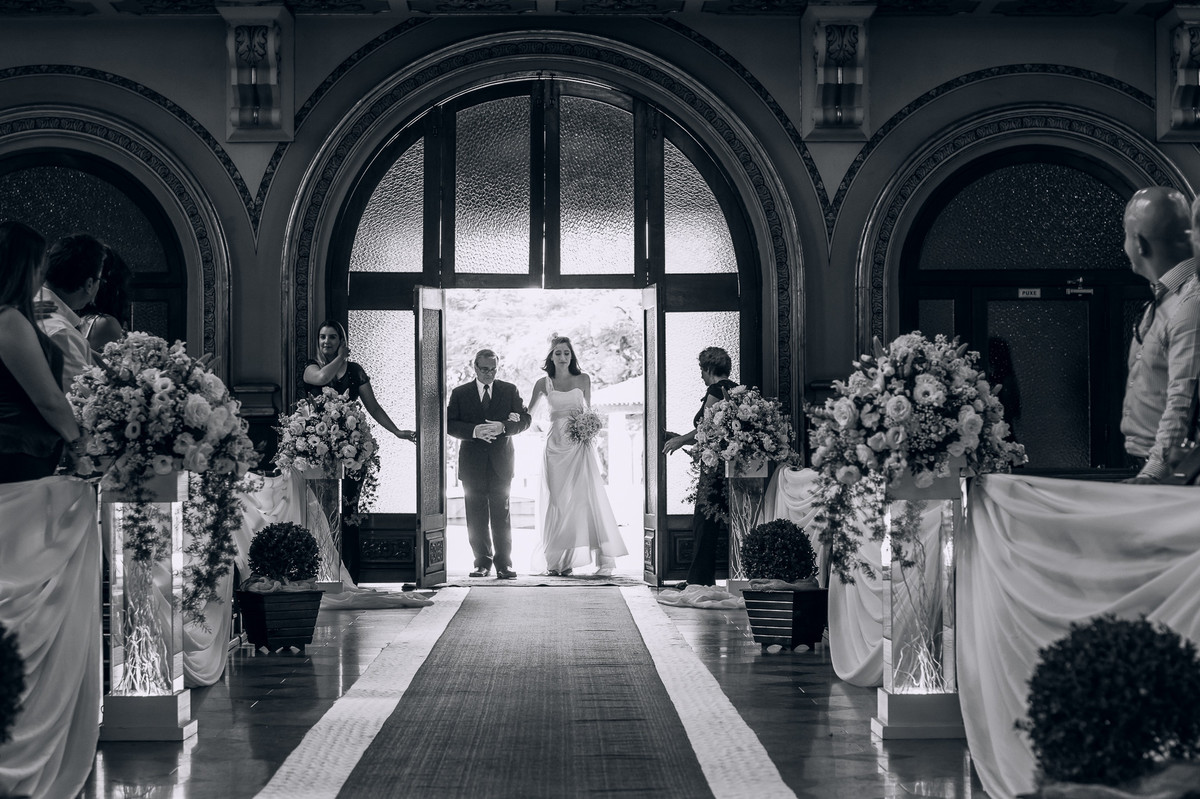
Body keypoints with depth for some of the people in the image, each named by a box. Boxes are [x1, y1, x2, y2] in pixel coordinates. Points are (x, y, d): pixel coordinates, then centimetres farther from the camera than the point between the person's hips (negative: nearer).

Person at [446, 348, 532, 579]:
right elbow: (450, 424, 0)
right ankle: (483, 562, 11)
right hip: (472, 463, 1)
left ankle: (504, 564, -3)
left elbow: (525, 419, 4)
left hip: (500, 462, -1)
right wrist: (474, 431, -17)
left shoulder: (510, 391, 9)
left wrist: (503, 427, -15)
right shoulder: (460, 393, 8)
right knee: (476, 517, 3)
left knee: (501, 515, -5)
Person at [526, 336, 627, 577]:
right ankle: (557, 560, 6)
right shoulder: (543, 384, 7)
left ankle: (605, 560, -14)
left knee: (590, 497, -12)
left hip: (579, 446, -1)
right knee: (558, 502, 0)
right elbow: (527, 413, 15)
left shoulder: (583, 379, 7)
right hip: (556, 446, 1)